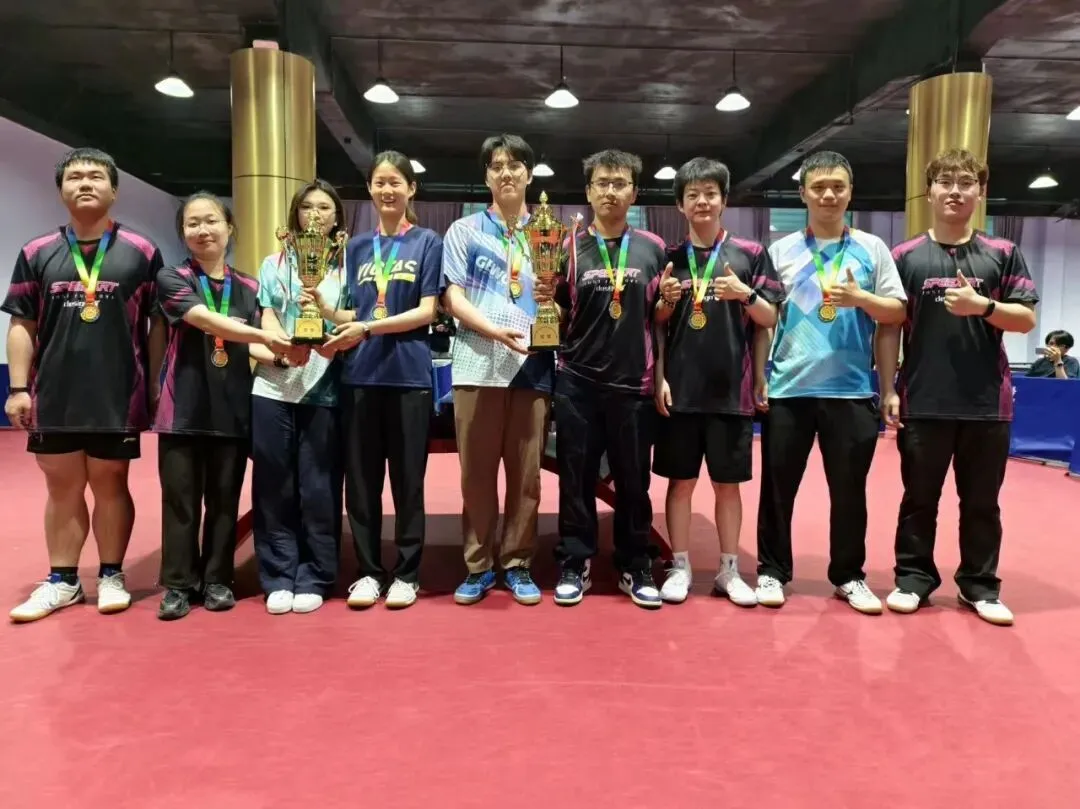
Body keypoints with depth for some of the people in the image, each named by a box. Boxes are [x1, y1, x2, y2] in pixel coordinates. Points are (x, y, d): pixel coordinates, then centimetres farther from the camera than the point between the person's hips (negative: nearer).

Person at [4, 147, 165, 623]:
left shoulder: (141, 252, 1)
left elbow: (158, 325, 1)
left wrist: (156, 386, -3)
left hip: (118, 397, -2)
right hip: (54, 398, 2)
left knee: (110, 485, 8)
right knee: (62, 489, 11)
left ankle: (111, 576, 21)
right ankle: (61, 581, 23)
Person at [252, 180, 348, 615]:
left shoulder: (348, 266, 10)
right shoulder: (274, 264, 14)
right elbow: (267, 318, 5)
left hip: (325, 390, -1)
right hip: (273, 388, 2)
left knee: (319, 489, 2)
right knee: (274, 487, 4)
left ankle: (313, 579, 13)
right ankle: (278, 579, 15)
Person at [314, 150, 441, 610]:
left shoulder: (428, 243, 3)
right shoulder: (358, 246, 14)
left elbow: (426, 312, -6)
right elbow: (352, 314, 14)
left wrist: (368, 328, -16)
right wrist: (322, 306, -6)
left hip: (408, 374, -3)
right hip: (360, 374, 4)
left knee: (408, 478, 4)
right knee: (361, 478, 6)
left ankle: (407, 573, 16)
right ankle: (369, 570, 20)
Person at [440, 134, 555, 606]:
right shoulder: (464, 231, 10)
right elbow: (453, 298, 1)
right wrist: (495, 330, -15)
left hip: (534, 365, 2)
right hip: (478, 365, -1)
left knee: (526, 472, 5)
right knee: (477, 471, 3)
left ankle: (517, 564, 18)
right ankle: (478, 566, 15)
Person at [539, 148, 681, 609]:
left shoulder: (652, 248, 7)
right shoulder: (569, 247, 4)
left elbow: (657, 318, 13)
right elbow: (559, 318, 7)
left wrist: (668, 300, -8)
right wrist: (545, 300, -14)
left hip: (633, 382, 1)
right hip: (577, 382, 0)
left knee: (633, 480, 8)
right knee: (576, 478, 5)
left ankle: (636, 568, 22)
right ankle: (574, 565, 18)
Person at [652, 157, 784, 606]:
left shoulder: (750, 254, 3)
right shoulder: (670, 258, 6)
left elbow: (770, 319, 4)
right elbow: (659, 324, 6)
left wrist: (745, 293, -14)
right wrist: (659, 377, -2)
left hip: (731, 388, 0)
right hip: (680, 388, 1)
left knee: (727, 483, 9)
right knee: (680, 481, 7)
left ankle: (729, 570, 22)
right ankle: (680, 568, 19)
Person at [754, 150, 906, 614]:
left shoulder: (872, 248, 7)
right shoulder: (781, 251, 7)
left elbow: (897, 311, 5)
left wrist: (860, 298, -14)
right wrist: (759, 376, 0)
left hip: (850, 389, 0)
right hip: (788, 388, 0)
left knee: (849, 488, 8)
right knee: (778, 485, 6)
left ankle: (848, 575, 24)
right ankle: (772, 571, 20)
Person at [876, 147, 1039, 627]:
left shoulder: (1003, 254, 6)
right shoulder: (906, 256, 3)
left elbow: (1026, 319, 3)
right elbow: (888, 327, 1)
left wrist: (982, 306, -16)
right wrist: (888, 390, -4)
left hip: (987, 403, 1)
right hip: (923, 402, -1)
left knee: (982, 501, 11)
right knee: (919, 498, 9)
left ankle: (979, 585, 25)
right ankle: (913, 577, 22)